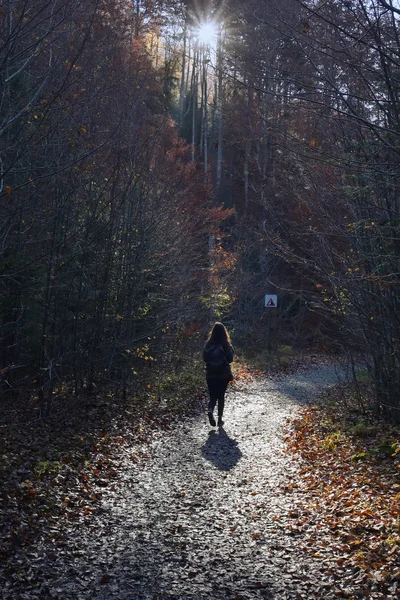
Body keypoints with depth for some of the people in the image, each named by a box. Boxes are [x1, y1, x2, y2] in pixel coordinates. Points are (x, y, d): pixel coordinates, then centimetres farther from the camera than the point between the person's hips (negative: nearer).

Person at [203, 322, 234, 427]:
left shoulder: (208, 344, -4)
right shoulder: (226, 345, -11)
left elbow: (204, 358, 1)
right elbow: (230, 359, -7)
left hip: (210, 374, 1)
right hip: (223, 374, -1)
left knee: (212, 396, 10)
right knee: (221, 396, 12)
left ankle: (210, 410, -18)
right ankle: (220, 419, 12)